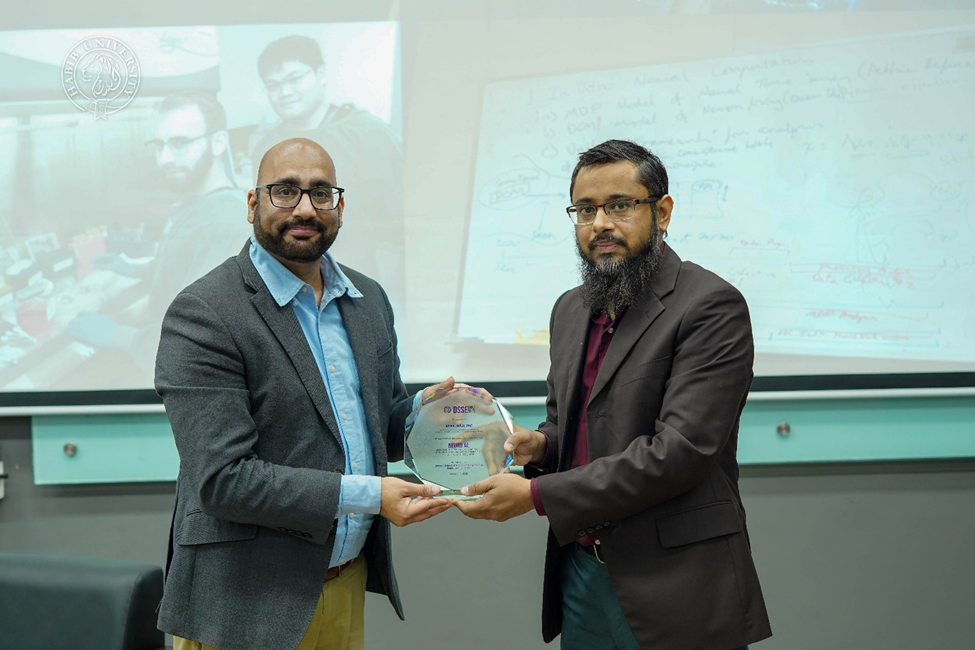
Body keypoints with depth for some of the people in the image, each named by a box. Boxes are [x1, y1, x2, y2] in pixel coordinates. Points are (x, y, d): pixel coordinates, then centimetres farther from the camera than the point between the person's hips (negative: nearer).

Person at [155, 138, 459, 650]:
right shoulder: (202, 315, -15)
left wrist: (423, 408, -5)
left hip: (347, 582, 6)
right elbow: (222, 479, -20)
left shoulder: (368, 298, 8)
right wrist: (365, 495, -22)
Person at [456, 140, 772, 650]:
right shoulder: (570, 309, 11)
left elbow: (679, 450, -21)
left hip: (671, 588, -6)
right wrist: (539, 444, -2)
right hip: (579, 574, 6)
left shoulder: (712, 307, -14)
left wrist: (536, 494, -21)